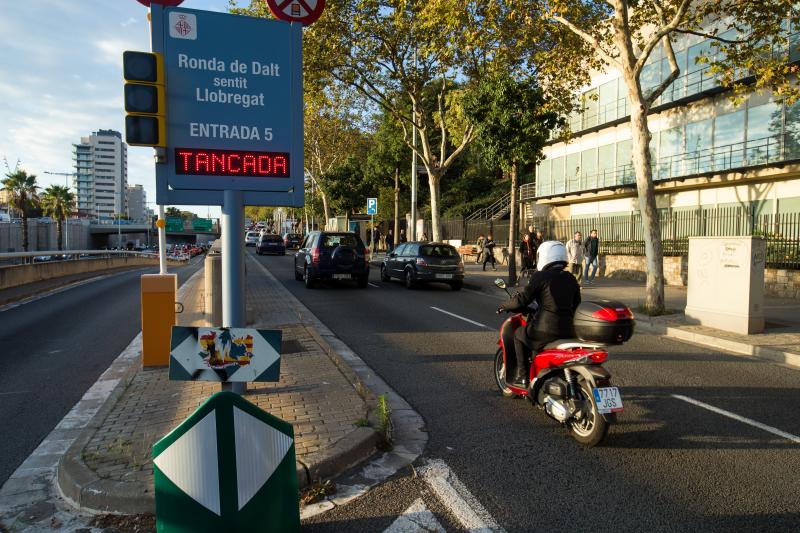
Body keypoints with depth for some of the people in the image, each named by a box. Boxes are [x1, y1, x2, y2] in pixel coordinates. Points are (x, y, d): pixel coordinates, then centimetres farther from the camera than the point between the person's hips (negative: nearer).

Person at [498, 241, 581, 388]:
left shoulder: (540, 276, -8)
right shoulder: (571, 279, 11)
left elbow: (522, 300, -8)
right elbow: (576, 304, 20)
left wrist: (504, 306, 10)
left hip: (546, 329, -6)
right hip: (569, 330, 7)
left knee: (519, 334, 20)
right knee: (534, 334, 33)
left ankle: (522, 377, 15)